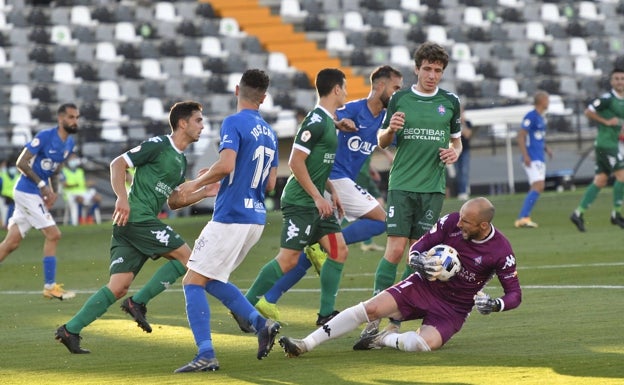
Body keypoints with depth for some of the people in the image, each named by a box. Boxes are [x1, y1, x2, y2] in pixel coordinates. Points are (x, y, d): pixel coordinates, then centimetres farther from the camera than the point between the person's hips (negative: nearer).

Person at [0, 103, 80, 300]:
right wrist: (42, 185, -19)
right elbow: (21, 163, -16)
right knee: (53, 235, -8)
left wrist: (54, 191, 2)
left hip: (37, 194, 8)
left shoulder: (69, 143, 8)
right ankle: (50, 287, -1)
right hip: (27, 192, -8)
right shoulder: (45, 136, -17)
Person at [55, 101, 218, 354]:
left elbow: (173, 201, 26)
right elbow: (118, 164, -9)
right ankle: (138, 303, -7)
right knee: (185, 256, -8)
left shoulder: (181, 161, 22)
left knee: (119, 287, 1)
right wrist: (122, 198, -21)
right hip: (136, 217, -9)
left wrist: (204, 193, 14)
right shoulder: (158, 145, -5)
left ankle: (70, 330, -2)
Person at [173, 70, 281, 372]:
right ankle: (261, 323, 7)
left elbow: (226, 165, -24)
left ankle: (206, 355, -13)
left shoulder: (234, 123, -10)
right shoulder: (269, 133, 13)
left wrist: (197, 183, -8)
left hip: (230, 217, -8)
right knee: (212, 280, 21)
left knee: (193, 281, -3)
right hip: (256, 219, 8)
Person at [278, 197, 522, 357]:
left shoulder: (500, 251, -17)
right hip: (424, 286, 3)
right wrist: (418, 261, -25)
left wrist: (495, 305, -31)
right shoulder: (451, 222, -10)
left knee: (424, 344, -34)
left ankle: (386, 340, -2)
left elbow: (515, 294, -10)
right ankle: (305, 345, -18)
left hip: (454, 309, -3)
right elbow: (417, 247, -1)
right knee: (369, 309, -18)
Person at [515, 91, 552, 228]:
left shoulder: (541, 118, 16)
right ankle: (523, 217, -20)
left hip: (540, 159, 10)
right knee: (537, 187, -18)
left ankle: (522, 218, 11)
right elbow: (521, 136, -16)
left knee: (539, 188, 8)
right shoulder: (530, 117, -12)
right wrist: (525, 155, -22)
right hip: (532, 159, -10)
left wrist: (546, 148, 9)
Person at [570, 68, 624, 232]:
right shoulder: (607, 98, -11)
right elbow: (588, 112, -15)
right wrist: (606, 121, -16)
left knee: (600, 181, 5)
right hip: (605, 143, -9)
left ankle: (578, 213, 5)